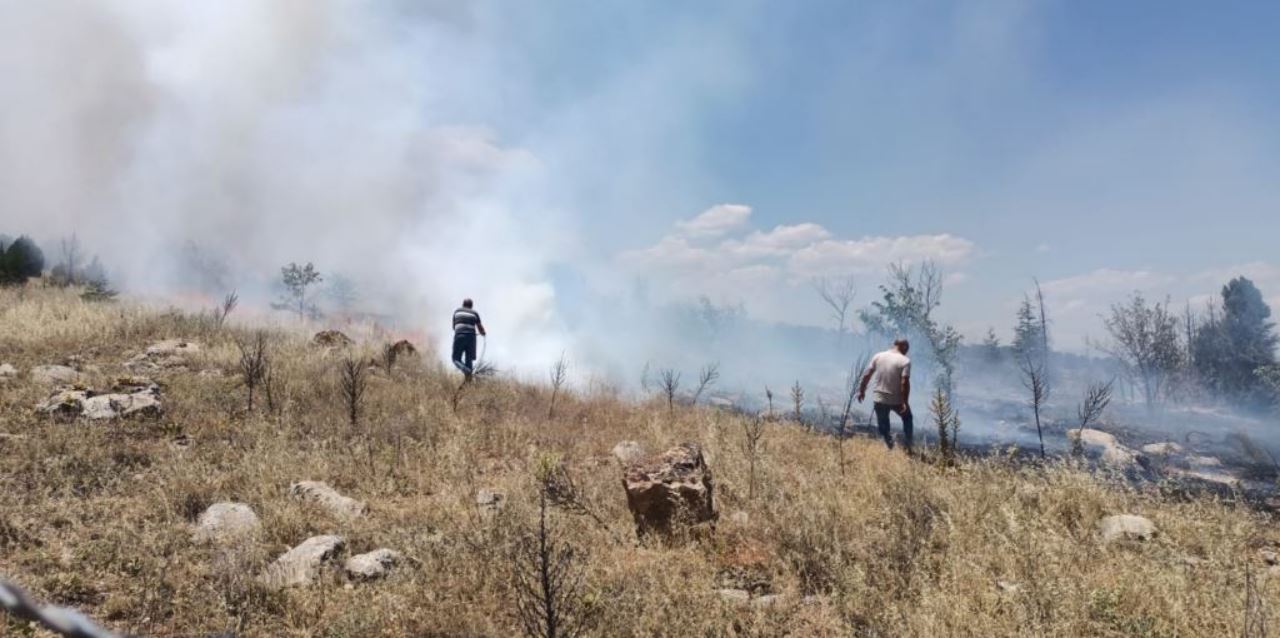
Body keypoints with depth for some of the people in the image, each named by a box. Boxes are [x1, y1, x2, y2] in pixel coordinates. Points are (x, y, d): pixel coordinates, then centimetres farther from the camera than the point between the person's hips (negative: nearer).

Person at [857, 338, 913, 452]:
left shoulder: (878, 356, 0)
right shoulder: (905, 361, -12)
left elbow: (866, 375, 0)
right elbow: (905, 382, -20)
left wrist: (861, 390, 12)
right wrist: (905, 402, -15)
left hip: (879, 399, 2)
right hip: (897, 400, -2)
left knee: (883, 426, 20)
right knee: (907, 419, 24)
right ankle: (907, 447, 21)